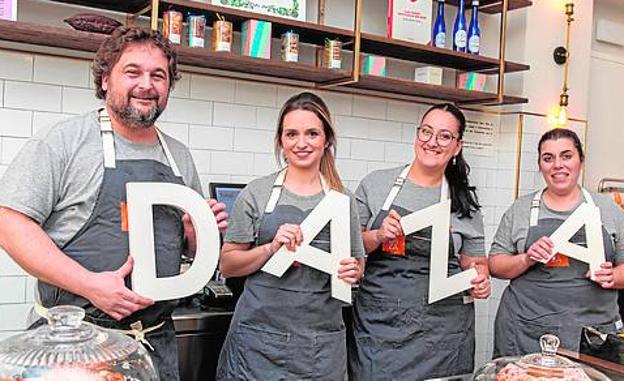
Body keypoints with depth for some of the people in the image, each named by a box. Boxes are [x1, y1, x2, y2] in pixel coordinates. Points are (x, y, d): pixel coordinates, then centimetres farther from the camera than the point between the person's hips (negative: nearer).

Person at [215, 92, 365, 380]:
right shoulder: (257, 193, -2)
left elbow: (357, 265, 15)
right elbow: (227, 265, -1)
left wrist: (352, 272, -7)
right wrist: (271, 249, -17)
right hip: (260, 337, -2)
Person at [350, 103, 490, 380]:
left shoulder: (465, 201, 6)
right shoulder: (376, 184, 2)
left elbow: (475, 263, 14)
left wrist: (480, 280, -7)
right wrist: (379, 237, -13)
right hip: (377, 324, -1)